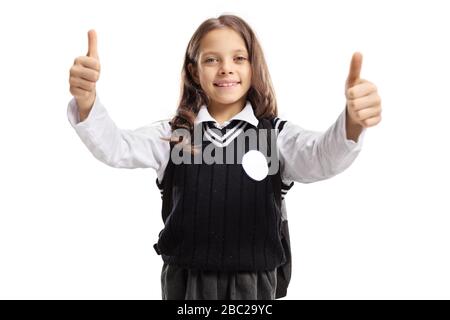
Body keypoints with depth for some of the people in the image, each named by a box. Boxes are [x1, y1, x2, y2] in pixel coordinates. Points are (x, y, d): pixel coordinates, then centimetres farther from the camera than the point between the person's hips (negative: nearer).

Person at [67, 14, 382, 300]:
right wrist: (86, 101, -32)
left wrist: (352, 125, -44)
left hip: (255, 283, 0)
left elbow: (323, 159, -22)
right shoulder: (172, 134, -2)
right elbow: (115, 148, -12)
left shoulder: (276, 134, -6)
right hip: (185, 281, 1)